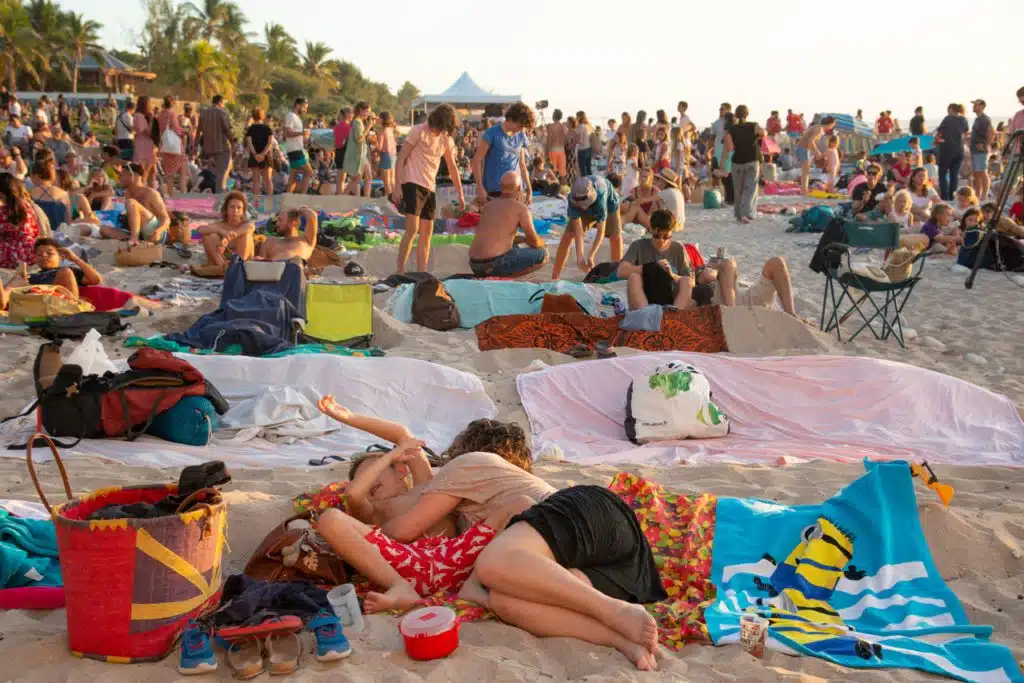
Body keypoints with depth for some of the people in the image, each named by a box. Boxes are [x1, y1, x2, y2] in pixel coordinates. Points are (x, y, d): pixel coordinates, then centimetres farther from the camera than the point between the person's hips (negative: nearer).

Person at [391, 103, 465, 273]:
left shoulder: (447, 139, 10)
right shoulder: (419, 131, -8)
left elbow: (453, 168, 20)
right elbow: (400, 158, -9)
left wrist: (460, 194, 18)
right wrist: (397, 186, -15)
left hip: (430, 187, 7)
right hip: (412, 183, -7)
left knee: (427, 233, 7)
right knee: (412, 229, -17)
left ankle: (421, 274, 13)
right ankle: (399, 271, -14)